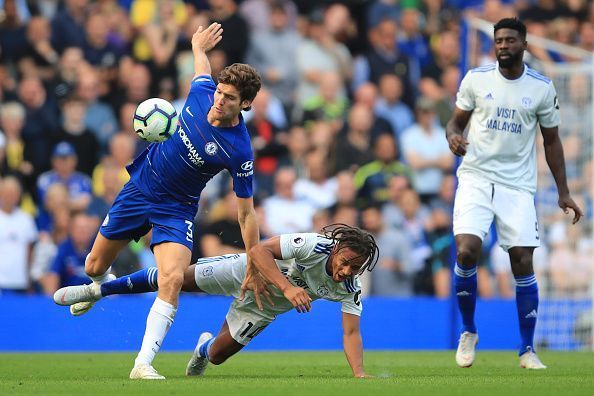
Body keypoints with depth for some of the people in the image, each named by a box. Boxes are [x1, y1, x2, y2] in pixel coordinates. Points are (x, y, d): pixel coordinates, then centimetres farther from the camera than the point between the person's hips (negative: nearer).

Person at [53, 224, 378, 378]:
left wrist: (359, 373, -40)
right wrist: (287, 287, -50)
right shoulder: (314, 245, -36)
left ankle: (204, 347, 50)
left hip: (263, 306, 3)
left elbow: (351, 333, -24)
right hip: (248, 271, -3)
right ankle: (98, 290, 19)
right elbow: (260, 250, -39)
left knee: (218, 355, 8)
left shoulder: (350, 290, -24)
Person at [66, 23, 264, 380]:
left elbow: (246, 213, -18)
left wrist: (254, 268, -17)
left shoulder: (240, 152, -26)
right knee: (95, 267, 16)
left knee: (173, 279, -28)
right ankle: (101, 285, 54)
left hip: (176, 210, -4)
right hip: (139, 187, 4)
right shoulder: (201, 92, -16)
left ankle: (144, 364, -25)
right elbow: (203, 68, 12)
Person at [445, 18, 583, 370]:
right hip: (476, 178, 0)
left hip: (518, 185, 0)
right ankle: (468, 332, 6)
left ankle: (528, 351, 7)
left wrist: (563, 192, 7)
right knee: (466, 251, -17)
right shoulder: (476, 79, 1)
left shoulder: (542, 88, 1)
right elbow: (457, 120, 11)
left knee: (523, 262, -5)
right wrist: (453, 136, -14)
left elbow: (552, 140, 10)